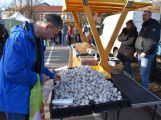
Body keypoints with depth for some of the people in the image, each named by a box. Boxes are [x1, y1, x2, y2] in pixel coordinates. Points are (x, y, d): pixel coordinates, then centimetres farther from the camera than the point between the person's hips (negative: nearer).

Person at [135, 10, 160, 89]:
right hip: (140, 53, 9)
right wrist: (137, 51, 21)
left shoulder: (154, 24, -8)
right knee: (142, 73, 15)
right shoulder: (144, 25, 21)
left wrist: (145, 52, -21)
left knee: (144, 73, -7)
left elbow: (153, 40, -19)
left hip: (146, 54, -9)